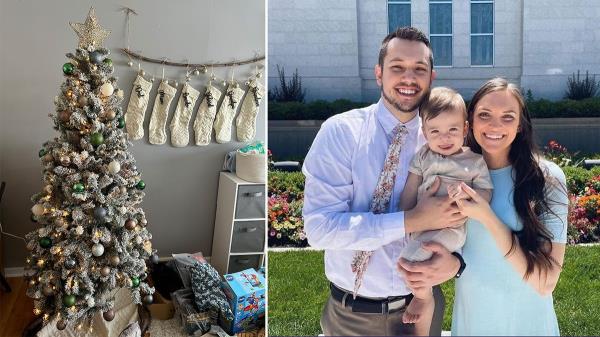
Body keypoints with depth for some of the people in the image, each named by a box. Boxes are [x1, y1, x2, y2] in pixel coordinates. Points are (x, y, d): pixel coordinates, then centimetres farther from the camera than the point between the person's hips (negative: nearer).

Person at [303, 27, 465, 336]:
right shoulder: (340, 132, -13)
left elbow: (464, 218, 1)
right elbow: (320, 227, -21)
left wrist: (455, 261, -20)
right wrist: (411, 221, -25)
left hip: (422, 306, 3)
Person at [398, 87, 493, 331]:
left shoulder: (475, 161, 5)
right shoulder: (423, 156, 10)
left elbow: (486, 195, 1)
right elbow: (409, 192, 7)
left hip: (451, 227, -5)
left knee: (411, 256, -25)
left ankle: (424, 297, 1)